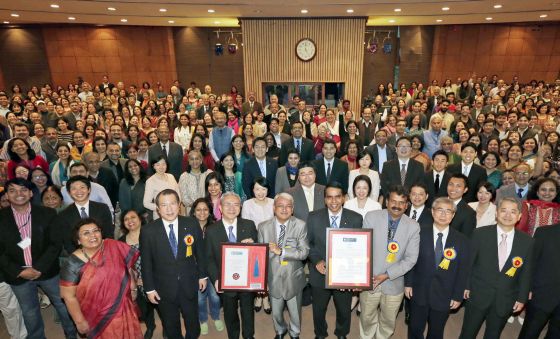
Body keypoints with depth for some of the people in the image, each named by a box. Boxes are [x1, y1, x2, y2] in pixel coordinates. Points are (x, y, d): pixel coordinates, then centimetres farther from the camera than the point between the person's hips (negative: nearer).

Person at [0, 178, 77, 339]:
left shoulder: (47, 213, -7)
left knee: (63, 305, 14)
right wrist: (19, 271, -15)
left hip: (47, 271, -1)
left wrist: (39, 268, -17)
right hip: (18, 275, 1)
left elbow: (55, 244, -9)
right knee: (30, 313, 19)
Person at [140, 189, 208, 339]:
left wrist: (203, 275, 5)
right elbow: (146, 262, -6)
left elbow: (200, 252, 0)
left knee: (193, 325, 19)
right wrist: (149, 289, -3)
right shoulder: (148, 231, -13)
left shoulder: (192, 224, -11)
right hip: (164, 289, 0)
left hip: (189, 286, 1)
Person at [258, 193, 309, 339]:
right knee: (276, 312, 21)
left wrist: (281, 251, -26)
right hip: (273, 278, 1)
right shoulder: (264, 227, -7)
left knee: (295, 312, 19)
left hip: (293, 278, -1)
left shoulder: (300, 225, -12)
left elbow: (304, 253, -16)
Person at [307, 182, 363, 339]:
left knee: (344, 310, 23)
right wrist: (316, 261, -17)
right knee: (318, 309, 22)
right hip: (320, 273, 0)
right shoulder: (313, 217, -10)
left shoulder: (356, 219, -11)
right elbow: (308, 243, -3)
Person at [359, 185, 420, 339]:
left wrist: (386, 275, -17)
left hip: (394, 284, 1)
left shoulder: (413, 227, -9)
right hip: (369, 280, 0)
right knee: (367, 318, 19)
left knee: (388, 321, 21)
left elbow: (411, 259, -10)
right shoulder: (371, 217, -11)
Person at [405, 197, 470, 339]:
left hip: (444, 296, 1)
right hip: (419, 292, 0)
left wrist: (458, 296, -1)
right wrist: (408, 283, -3)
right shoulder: (420, 233, -8)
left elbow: (462, 270, -1)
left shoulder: (461, 240, -5)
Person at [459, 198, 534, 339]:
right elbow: (469, 262, -3)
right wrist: (466, 286, 0)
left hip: (505, 300, 2)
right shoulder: (480, 234, -10)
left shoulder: (527, 241, -4)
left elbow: (526, 272, 2)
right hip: (478, 295, -1)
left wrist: (522, 298, 3)